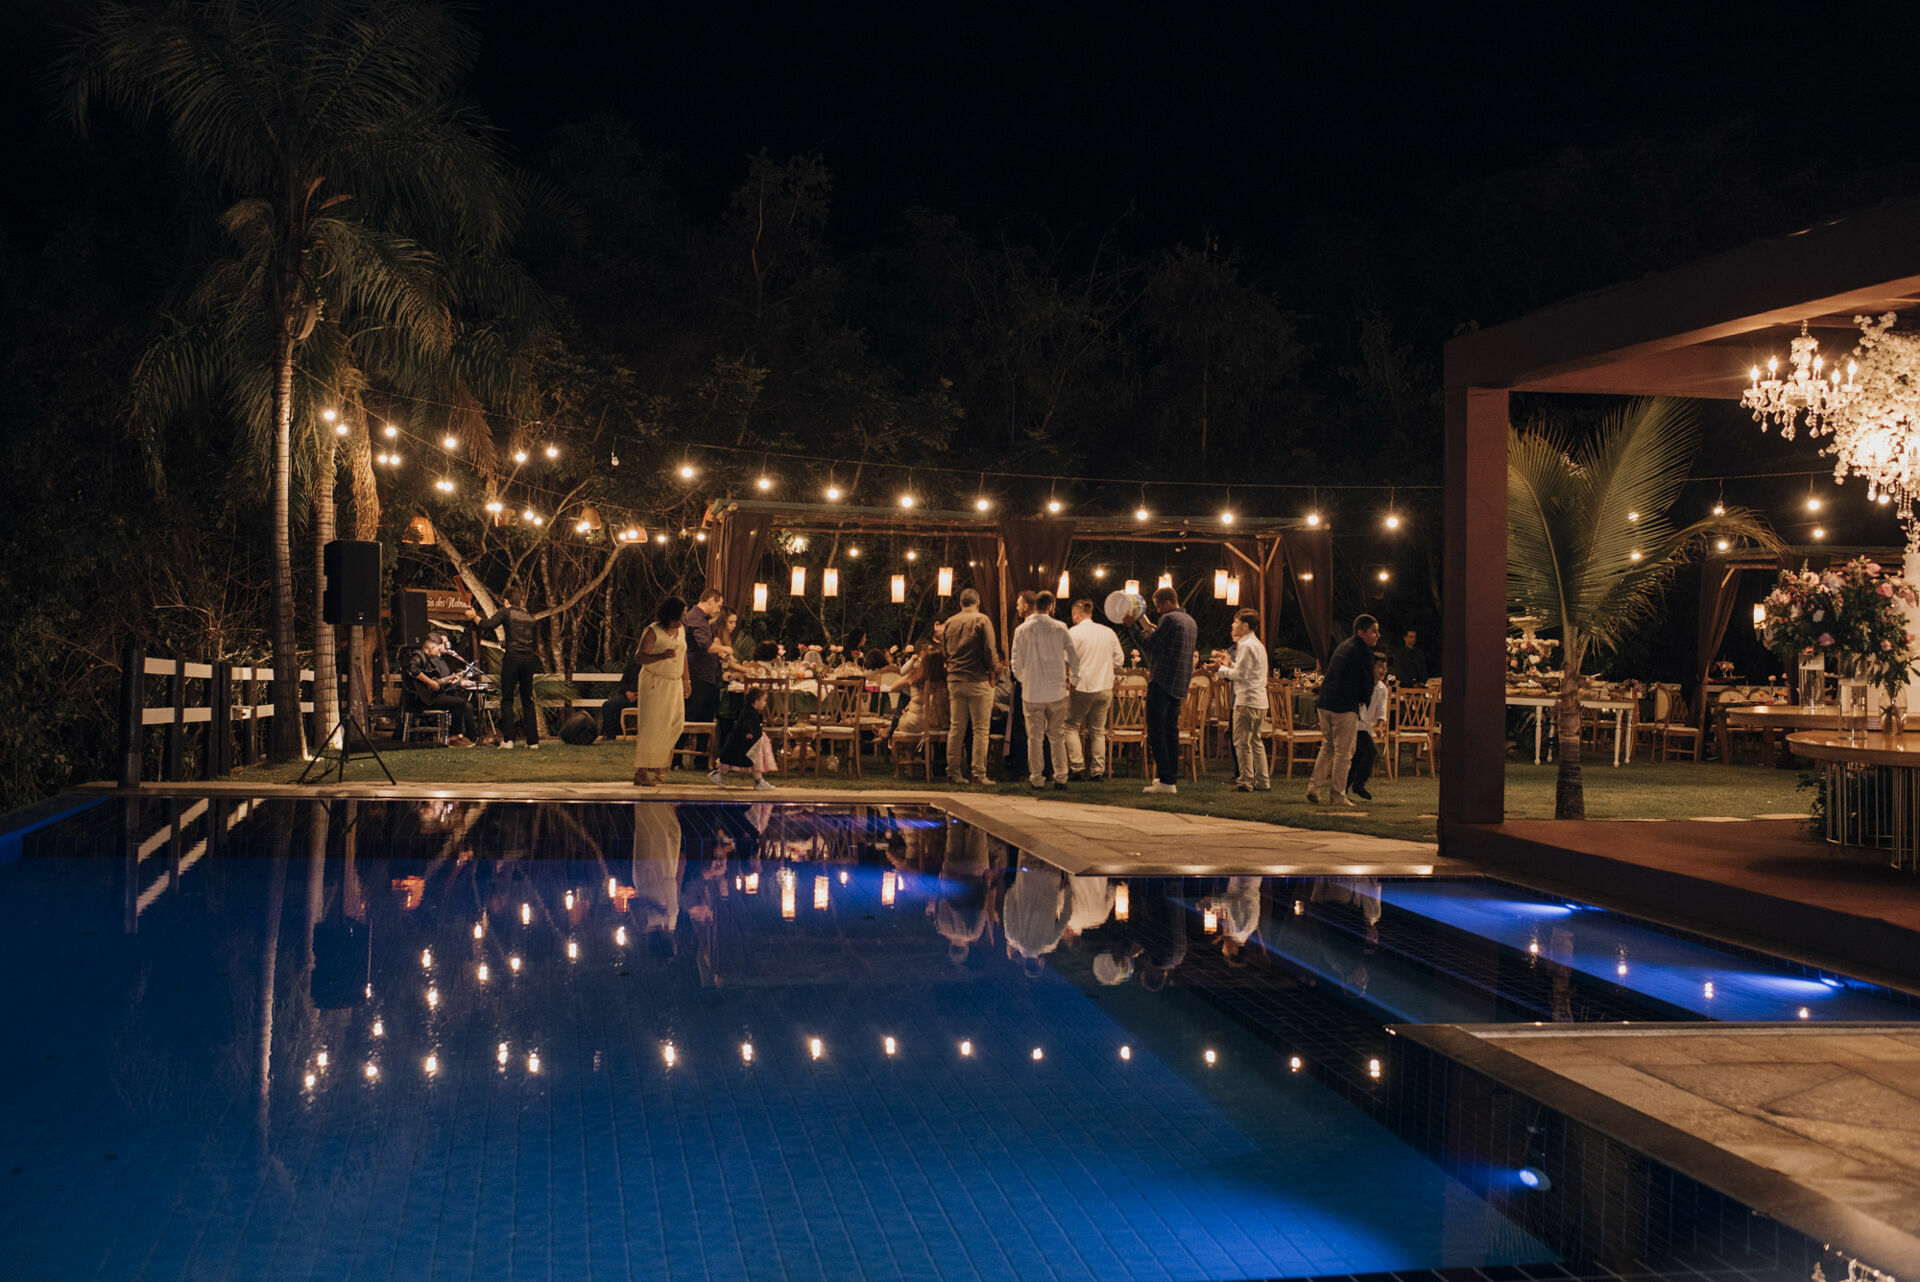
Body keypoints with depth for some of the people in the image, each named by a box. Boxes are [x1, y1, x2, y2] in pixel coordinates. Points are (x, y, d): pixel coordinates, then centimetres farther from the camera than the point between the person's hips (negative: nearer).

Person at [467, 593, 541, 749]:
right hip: (530, 659, 5)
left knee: (507, 700, 1)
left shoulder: (505, 612, 4)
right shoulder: (530, 617, 20)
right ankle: (533, 740, 4)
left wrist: (474, 616, 7)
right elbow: (537, 644, 18)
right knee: (527, 700, 10)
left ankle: (508, 739, -8)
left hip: (513, 656, -5)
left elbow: (487, 625, -10)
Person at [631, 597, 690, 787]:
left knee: (676, 725, 1)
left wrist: (686, 680, 19)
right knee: (651, 726, -7)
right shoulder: (653, 632, -13)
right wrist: (661, 656, -32)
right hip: (654, 683, -7)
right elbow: (639, 658, -17)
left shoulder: (681, 630, 8)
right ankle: (640, 772, -2)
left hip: (674, 684, 7)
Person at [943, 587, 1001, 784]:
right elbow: (990, 651, -9)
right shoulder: (982, 620, -5)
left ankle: (953, 772, 8)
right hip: (978, 680, -5)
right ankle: (979, 774, -4)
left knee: (956, 728, 8)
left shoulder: (950, 622, 9)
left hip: (954, 680, 5)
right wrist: (993, 671, 4)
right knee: (980, 729, -2)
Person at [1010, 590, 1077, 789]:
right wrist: (1072, 680, 14)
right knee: (1057, 736, 9)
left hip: (1032, 692, 0)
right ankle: (1060, 777, 9)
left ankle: (1036, 778, 6)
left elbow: (1016, 663, -1)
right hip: (1057, 690, 0)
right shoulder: (1060, 628, -3)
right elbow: (1074, 656, -1)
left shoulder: (1021, 630, -2)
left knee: (1035, 737, 5)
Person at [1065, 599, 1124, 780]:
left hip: (1083, 687, -5)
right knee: (1098, 730, 13)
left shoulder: (1074, 633, -9)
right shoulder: (1109, 632, 7)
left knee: (1071, 726, 8)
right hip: (1105, 688, 5)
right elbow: (1119, 659, 10)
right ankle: (1097, 770, 11)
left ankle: (1077, 767, -2)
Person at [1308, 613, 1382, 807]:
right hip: (1345, 707, -8)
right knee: (1343, 753, 0)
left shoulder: (1342, 646, 16)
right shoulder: (1363, 652, -10)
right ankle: (1337, 796, 4)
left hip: (1325, 703, 8)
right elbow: (1368, 686, -7)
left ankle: (1314, 788, 14)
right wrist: (1362, 699, 14)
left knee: (1327, 748, 18)